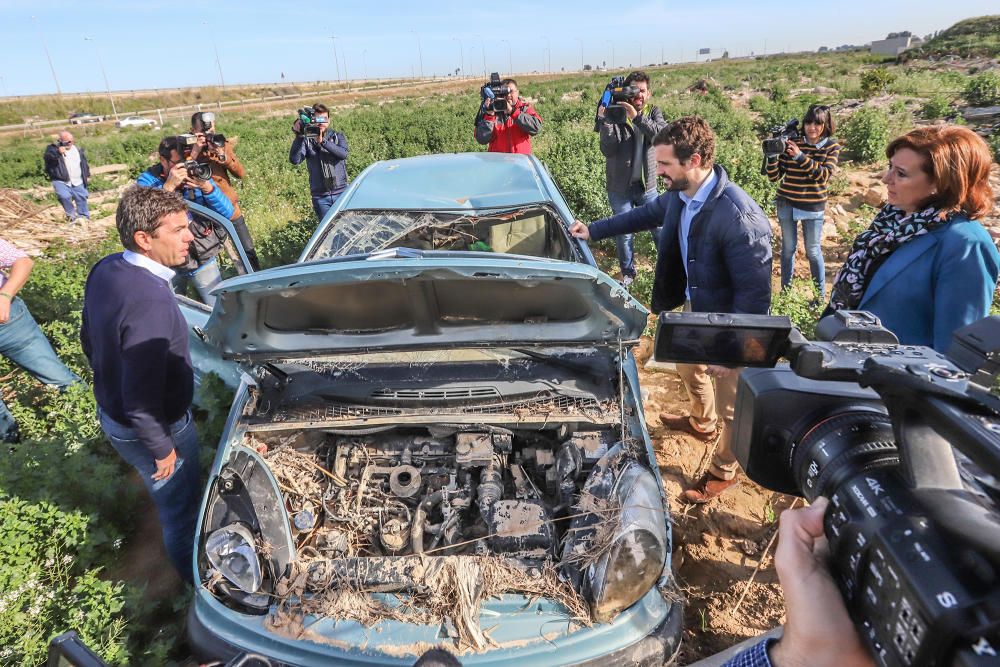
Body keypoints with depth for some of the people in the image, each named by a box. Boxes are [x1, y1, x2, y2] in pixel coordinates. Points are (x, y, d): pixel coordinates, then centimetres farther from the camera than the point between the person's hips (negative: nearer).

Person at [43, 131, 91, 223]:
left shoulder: (78, 149, 12)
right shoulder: (53, 148, -3)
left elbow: (84, 163, 22)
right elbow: (46, 157, -19)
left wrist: (87, 175, 22)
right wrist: (57, 152, -32)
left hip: (77, 182, 4)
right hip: (60, 181, -4)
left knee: (82, 197, 6)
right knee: (65, 196, -24)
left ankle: (84, 216, 22)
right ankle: (71, 215, -4)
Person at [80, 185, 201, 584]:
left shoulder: (105, 271, -7)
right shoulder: (150, 303, -37)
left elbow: (89, 340, 8)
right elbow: (141, 400, -33)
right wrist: (162, 449, -17)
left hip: (109, 411, 9)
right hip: (147, 428, -9)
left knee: (168, 498, 33)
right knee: (181, 507, 17)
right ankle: (193, 575, 42)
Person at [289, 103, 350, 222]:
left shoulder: (337, 137, 8)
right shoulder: (306, 141, 5)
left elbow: (344, 153, -14)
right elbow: (294, 160, -11)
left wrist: (322, 141, -25)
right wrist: (298, 136, -19)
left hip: (341, 193, 0)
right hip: (320, 196, 0)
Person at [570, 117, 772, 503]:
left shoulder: (740, 218, -34)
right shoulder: (679, 196, -9)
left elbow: (755, 293, -29)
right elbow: (648, 213, 13)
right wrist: (593, 230, 15)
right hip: (695, 307, 8)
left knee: (730, 405, 13)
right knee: (690, 369, 31)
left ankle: (725, 471, 38)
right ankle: (701, 423, 61)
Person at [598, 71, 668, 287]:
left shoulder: (653, 113, 1)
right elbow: (608, 150, -18)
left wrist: (637, 117, -31)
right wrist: (604, 121, -29)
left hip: (647, 185, 2)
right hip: (620, 187, -1)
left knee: (660, 228, 9)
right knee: (623, 233, 8)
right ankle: (628, 273, 28)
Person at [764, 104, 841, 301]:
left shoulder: (831, 147, -2)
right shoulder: (791, 143, -1)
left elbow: (825, 175, -18)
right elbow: (774, 176, -2)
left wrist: (801, 156, -26)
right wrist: (773, 154, -19)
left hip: (813, 206, -1)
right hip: (787, 203, 1)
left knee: (813, 251, 4)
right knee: (788, 247, 9)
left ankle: (820, 296, 17)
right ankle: (786, 291, 22)